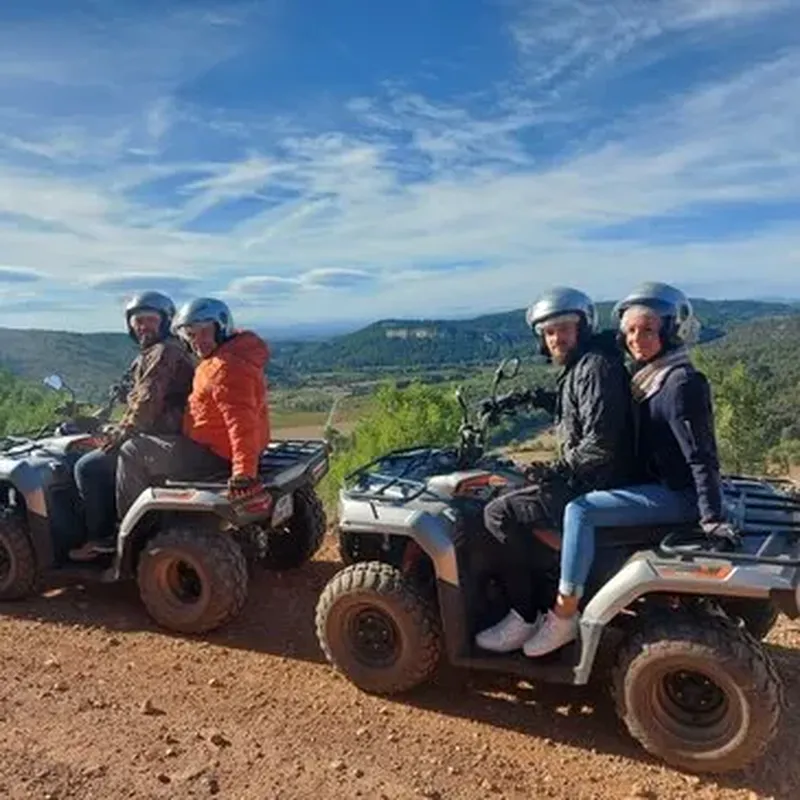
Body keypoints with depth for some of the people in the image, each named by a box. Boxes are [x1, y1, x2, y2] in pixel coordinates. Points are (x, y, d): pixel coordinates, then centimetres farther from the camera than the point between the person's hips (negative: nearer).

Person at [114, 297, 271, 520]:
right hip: (217, 446, 11)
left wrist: (244, 474, -39)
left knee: (132, 452, 1)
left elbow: (241, 423, -34)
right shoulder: (219, 359, 10)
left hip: (214, 456, -11)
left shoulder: (227, 368, -24)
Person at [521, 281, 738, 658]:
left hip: (676, 495, -10)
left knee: (579, 511, -22)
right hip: (658, 484, 10)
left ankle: (563, 618, -13)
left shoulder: (682, 384, -18)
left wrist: (712, 518, -24)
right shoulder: (647, 376, 10)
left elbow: (702, 455, -22)